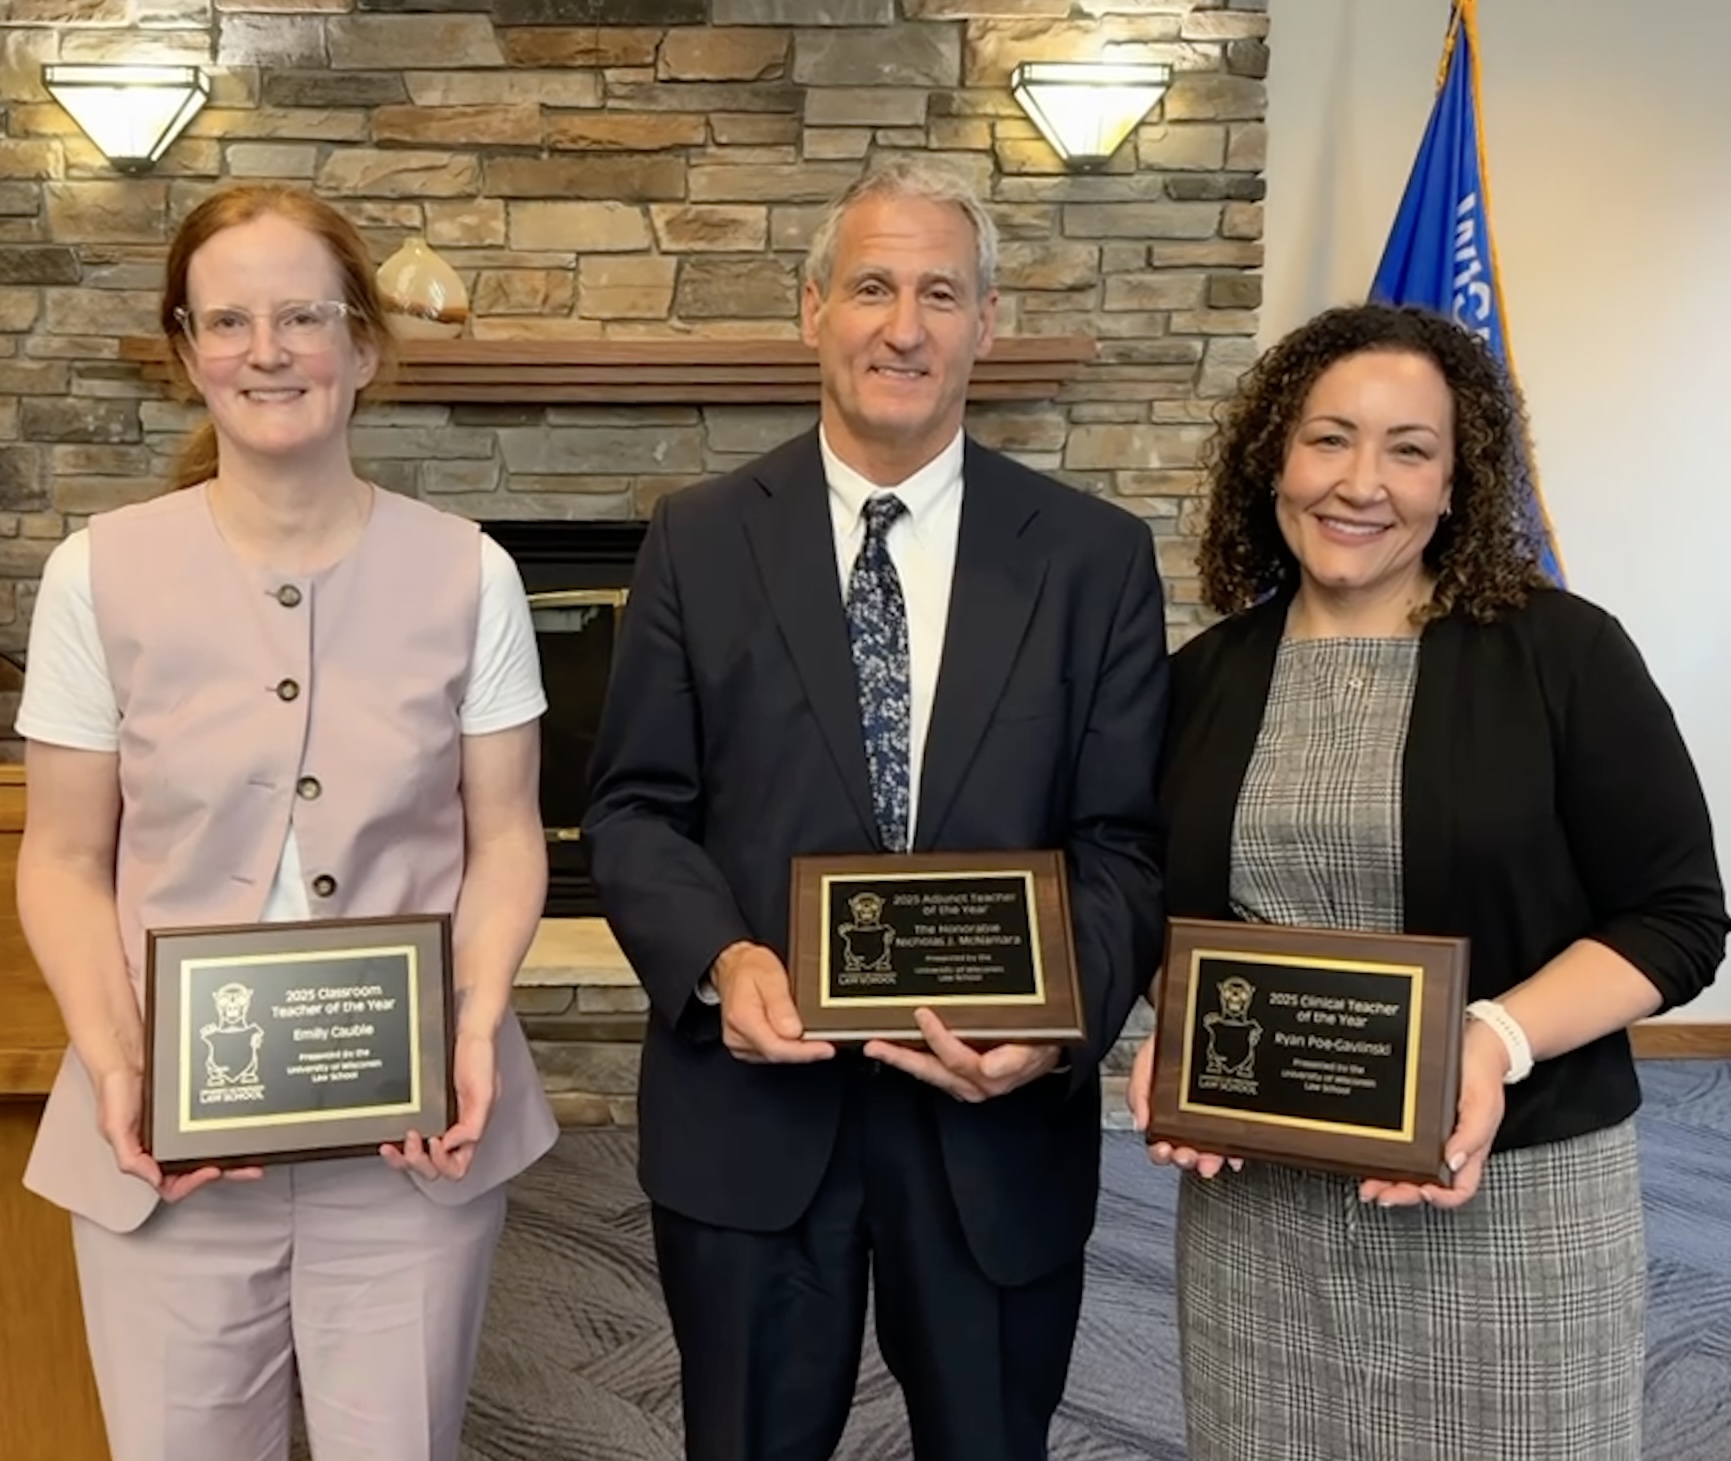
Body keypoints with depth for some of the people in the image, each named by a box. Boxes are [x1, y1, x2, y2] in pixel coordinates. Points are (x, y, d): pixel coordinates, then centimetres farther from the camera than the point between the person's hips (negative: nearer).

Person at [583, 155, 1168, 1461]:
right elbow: (636, 808, 1)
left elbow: (1125, 840, -2)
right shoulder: (701, 541, 1)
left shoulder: (1095, 556, 0)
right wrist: (721, 959, -17)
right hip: (751, 1107, 0)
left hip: (998, 1114, 1)